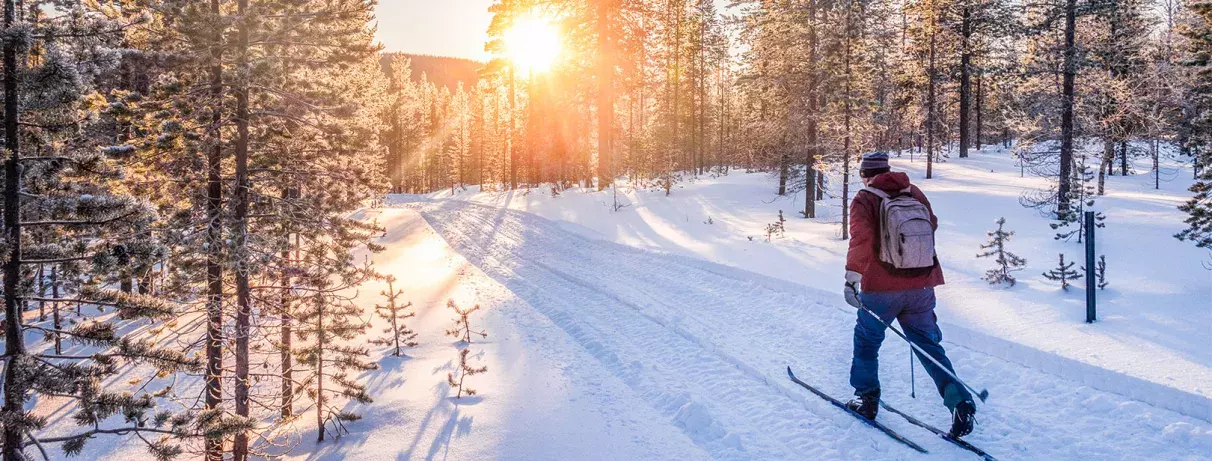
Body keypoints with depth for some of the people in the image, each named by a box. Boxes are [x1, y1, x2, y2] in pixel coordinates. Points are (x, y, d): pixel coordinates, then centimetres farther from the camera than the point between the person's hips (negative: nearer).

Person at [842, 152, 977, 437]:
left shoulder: (865, 200, -5)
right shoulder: (915, 194, 9)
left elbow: (861, 238, -22)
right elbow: (932, 225, 25)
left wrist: (852, 276, -27)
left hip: (880, 288, -4)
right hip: (921, 286, 4)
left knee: (867, 339, 16)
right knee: (928, 345, 11)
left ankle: (866, 398, 22)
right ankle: (960, 401, -2)